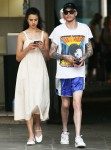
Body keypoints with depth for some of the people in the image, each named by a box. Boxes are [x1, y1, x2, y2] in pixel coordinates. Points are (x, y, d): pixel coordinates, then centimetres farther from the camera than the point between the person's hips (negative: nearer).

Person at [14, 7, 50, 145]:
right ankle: (31, 135, -4)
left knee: (39, 100, -6)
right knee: (28, 100, -6)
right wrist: (28, 48, -12)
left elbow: (47, 57, 12)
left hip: (39, 70, 1)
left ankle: (37, 127, 23)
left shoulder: (44, 35, 9)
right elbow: (18, 57, 3)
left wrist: (43, 48, -8)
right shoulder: (22, 35, 5)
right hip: (26, 70, -1)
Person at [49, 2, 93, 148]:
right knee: (65, 104, 10)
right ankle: (65, 132, 30)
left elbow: (90, 50, 12)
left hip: (78, 73, 0)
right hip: (63, 73, 1)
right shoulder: (58, 30, 0)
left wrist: (84, 58, -10)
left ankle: (78, 137, -16)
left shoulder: (84, 28, 4)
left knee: (77, 103, -12)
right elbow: (52, 53, 2)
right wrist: (65, 57, -16)